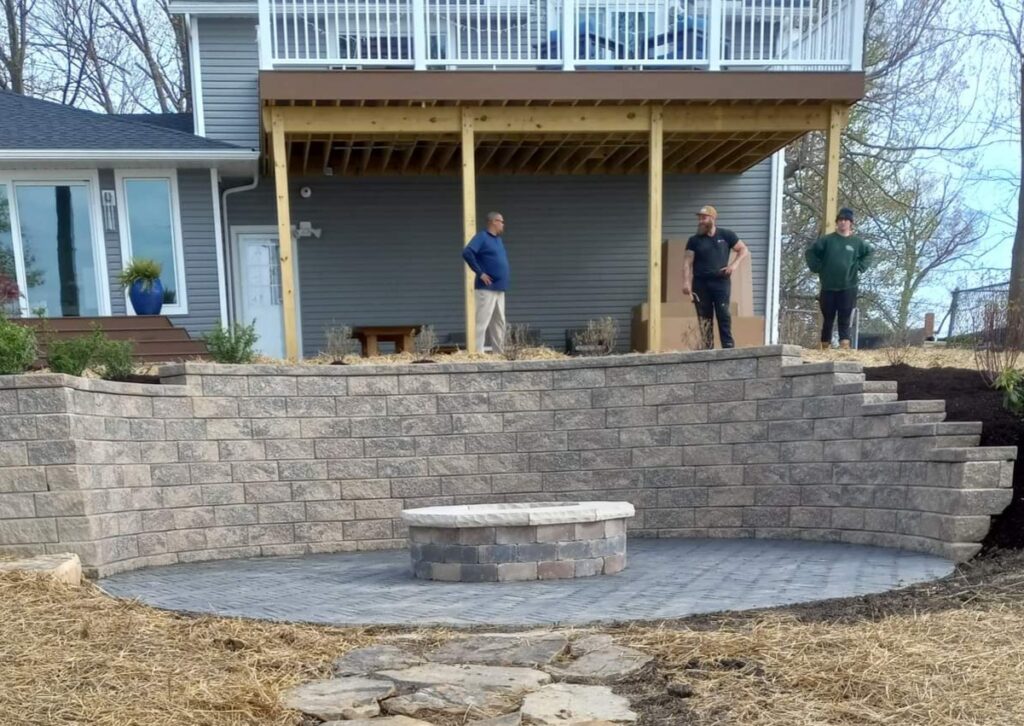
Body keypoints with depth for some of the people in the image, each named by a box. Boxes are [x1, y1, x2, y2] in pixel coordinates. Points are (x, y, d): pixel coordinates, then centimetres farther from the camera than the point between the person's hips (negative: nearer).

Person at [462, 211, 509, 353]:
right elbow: (467, 252, -22)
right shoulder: (482, 237, -8)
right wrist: (480, 273, -19)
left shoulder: (499, 239, 18)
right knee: (482, 322, -10)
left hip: (500, 288, 9)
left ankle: (499, 353, 18)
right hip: (486, 288, -9)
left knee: (499, 323, 11)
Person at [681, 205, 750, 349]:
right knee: (704, 318, 1)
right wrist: (686, 282, -13)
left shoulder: (726, 235, 8)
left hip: (721, 281, -1)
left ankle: (728, 346, -6)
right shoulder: (694, 240, 9)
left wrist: (735, 263, -7)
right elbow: (687, 262, 1)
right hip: (700, 283, 1)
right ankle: (707, 349, 5)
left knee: (723, 314, -9)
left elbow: (744, 250, 12)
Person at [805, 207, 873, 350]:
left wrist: (860, 267, 7)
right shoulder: (827, 240, 3)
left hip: (848, 287, 0)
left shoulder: (857, 242, 5)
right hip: (828, 287, 0)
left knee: (845, 319, -2)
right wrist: (817, 268, 0)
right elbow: (810, 252, 7)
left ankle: (845, 346, -5)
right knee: (828, 319, 6)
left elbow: (870, 252, 19)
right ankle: (825, 347, 13)